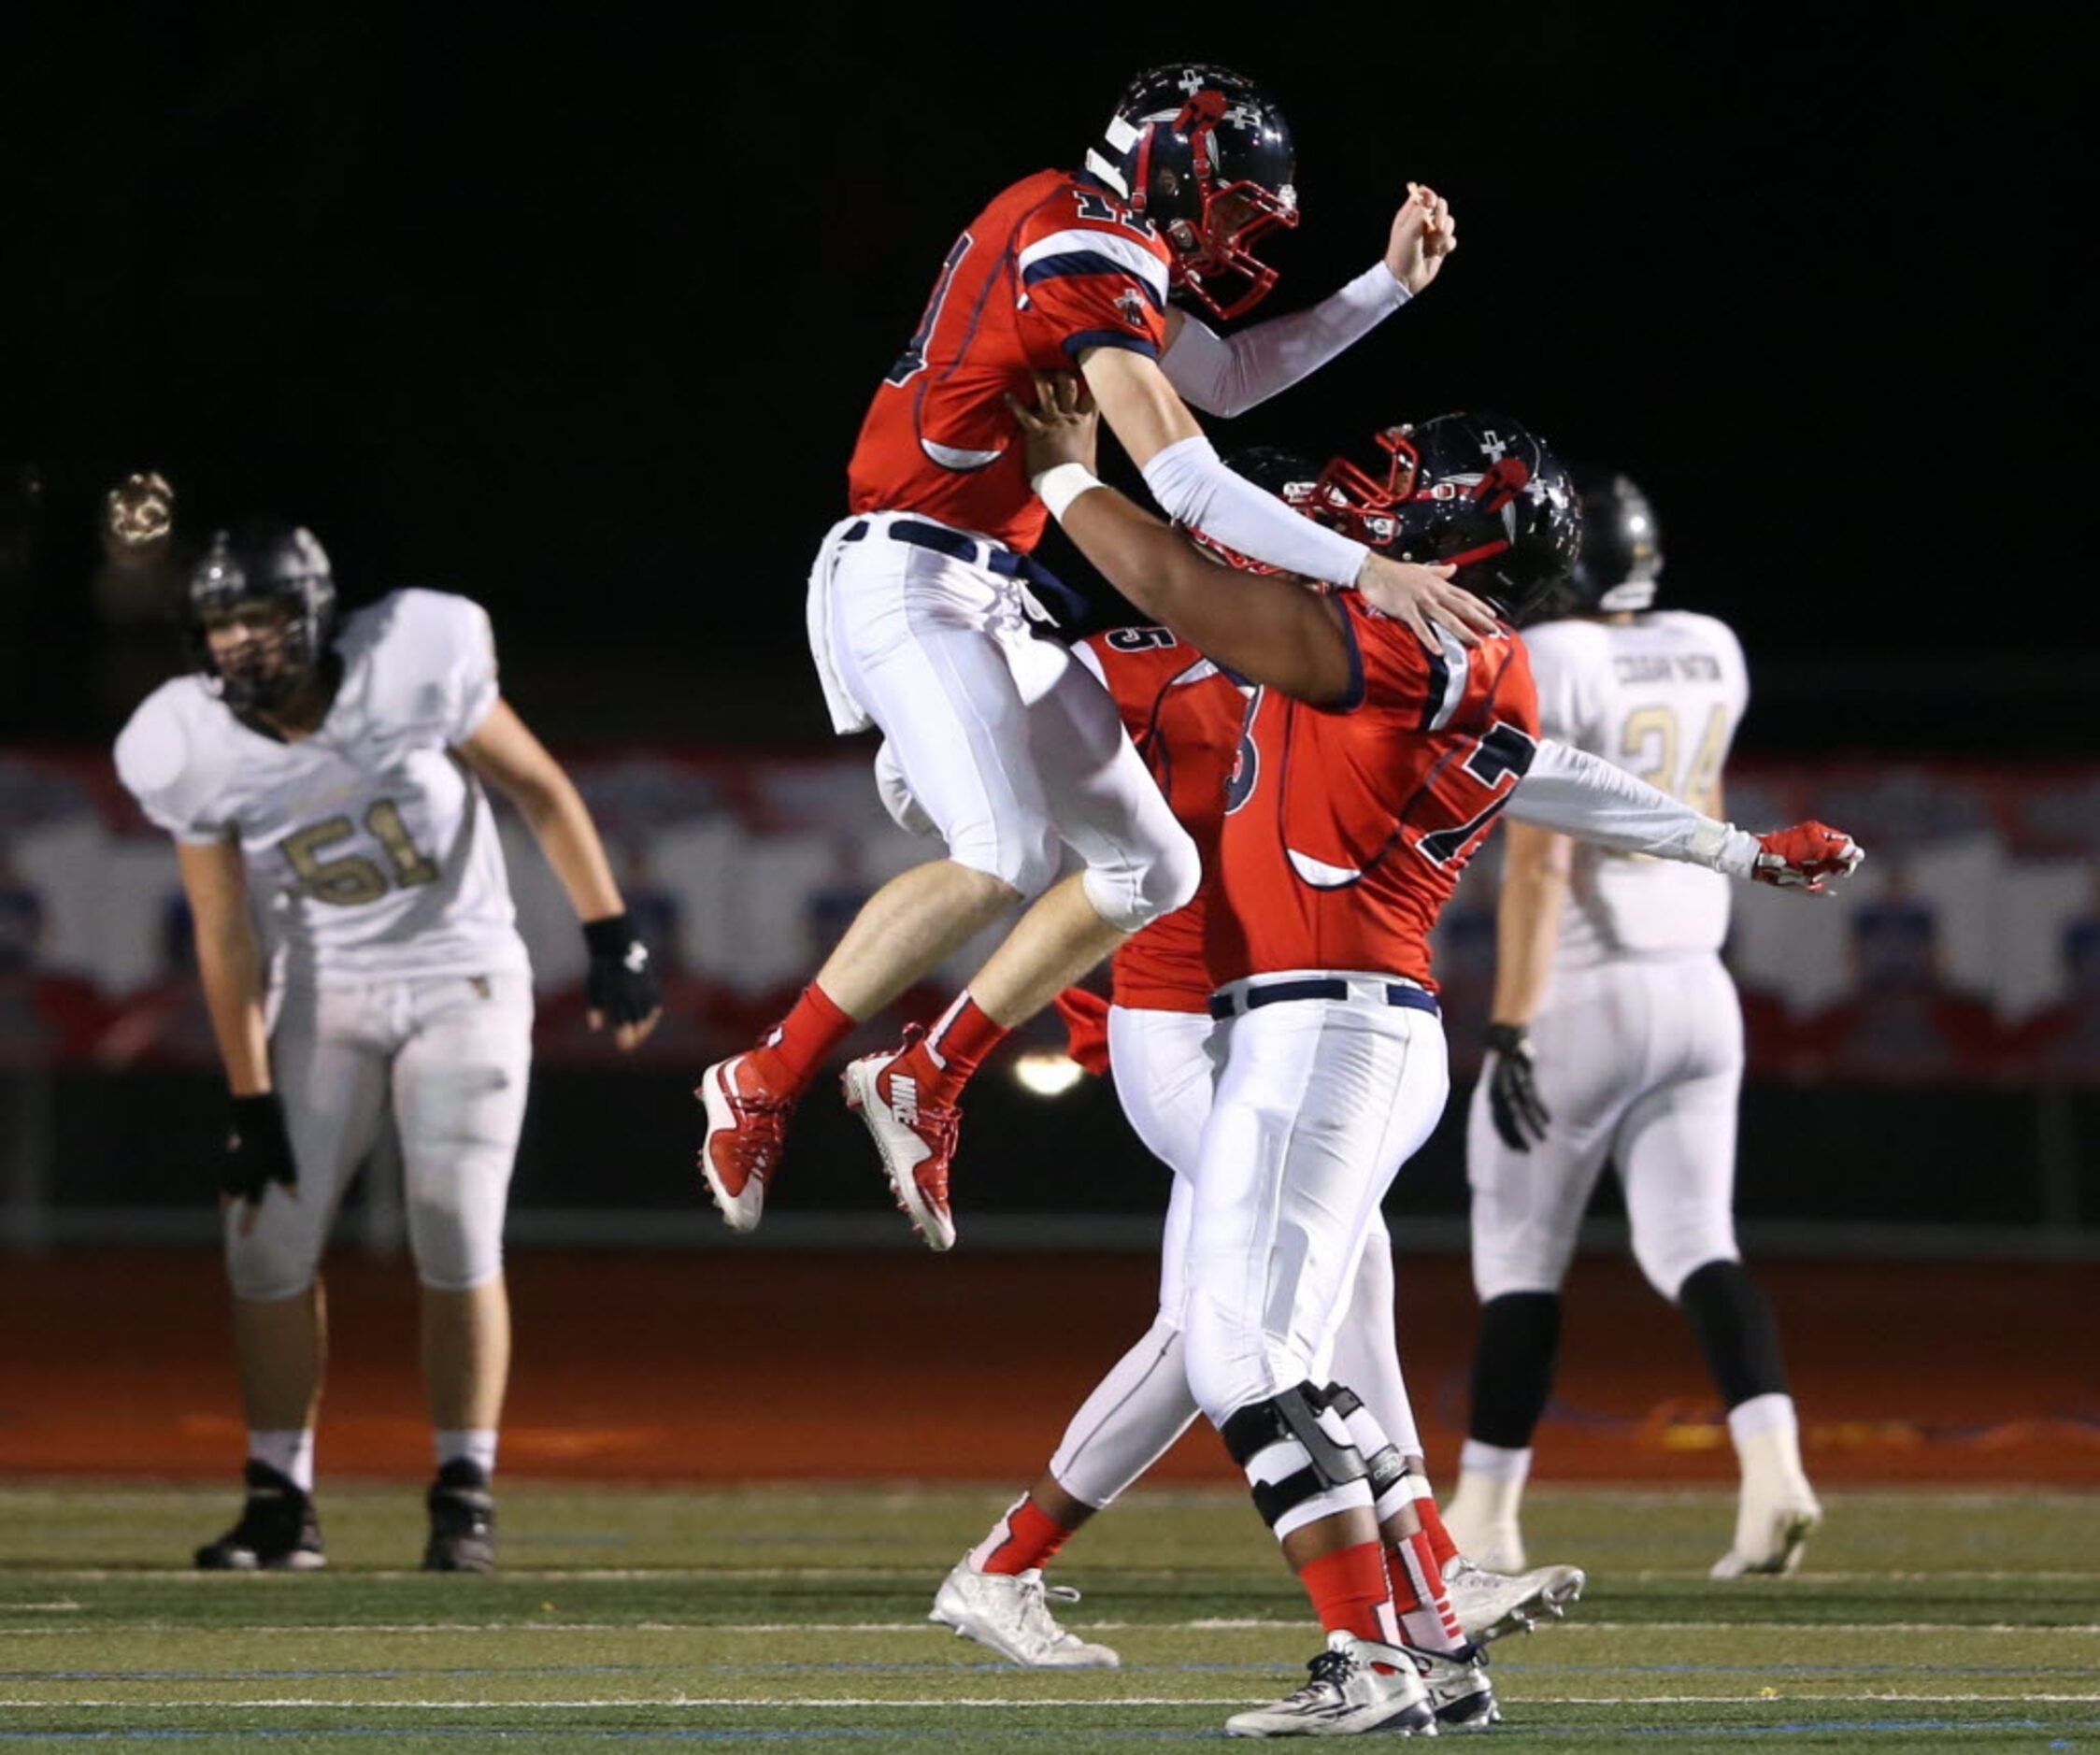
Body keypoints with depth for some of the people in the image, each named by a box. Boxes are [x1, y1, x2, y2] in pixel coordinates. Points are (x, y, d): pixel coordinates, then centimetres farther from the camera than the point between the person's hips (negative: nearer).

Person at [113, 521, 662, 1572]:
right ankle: (280, 1503, 3)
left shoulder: (413, 667, -21)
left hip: (461, 981, -2)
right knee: (268, 1242, -6)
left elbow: (538, 789, -9)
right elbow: (226, 934, -7)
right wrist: (252, 1104, -8)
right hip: (323, 999, 2)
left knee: (458, 1246, -7)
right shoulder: (192, 755, -14)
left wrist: (610, 940, -10)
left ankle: (464, 1497, 4)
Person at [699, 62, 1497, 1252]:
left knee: (1150, 871, 8)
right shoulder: (1092, 258, -16)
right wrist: (1367, 572, -28)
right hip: (912, 578, -11)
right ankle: (767, 1085, -16)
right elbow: (1186, 484, -26)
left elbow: (1227, 379, 28)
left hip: (993, 606, 11)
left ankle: (923, 1082, 15)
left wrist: (1394, 282, 21)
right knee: (1004, 860, -28)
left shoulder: (1074, 230, 15)